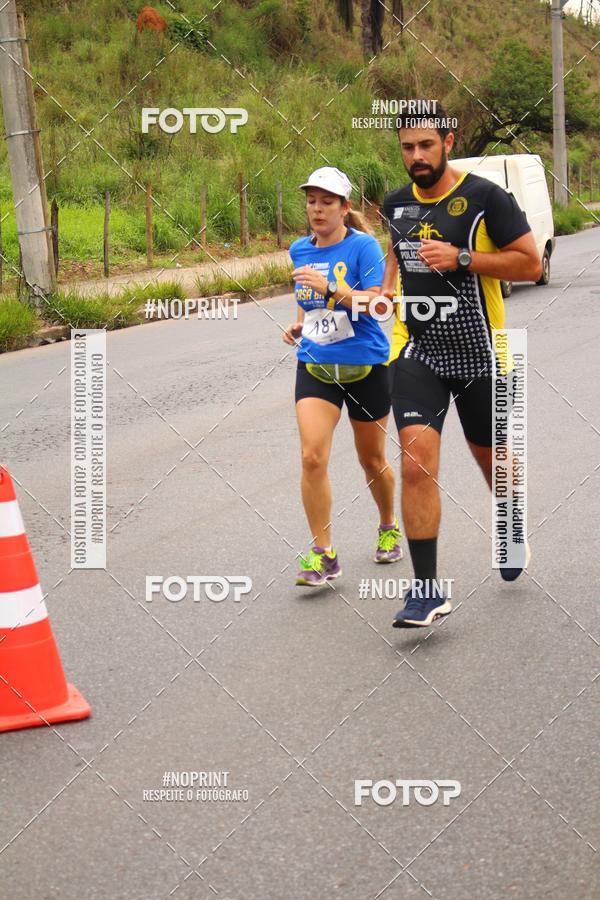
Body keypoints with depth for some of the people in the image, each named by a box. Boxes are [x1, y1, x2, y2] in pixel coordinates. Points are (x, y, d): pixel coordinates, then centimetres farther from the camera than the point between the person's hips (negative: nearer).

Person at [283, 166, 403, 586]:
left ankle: (389, 528, 39)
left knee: (372, 460, 11)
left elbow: (372, 302, -19)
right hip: (315, 366, 3)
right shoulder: (300, 250, 7)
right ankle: (323, 554, -7)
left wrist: (328, 287, -29)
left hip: (365, 365, -3)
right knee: (312, 457, -14)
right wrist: (299, 324, 6)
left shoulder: (364, 246, -10)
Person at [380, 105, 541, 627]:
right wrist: (387, 288, 8)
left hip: (478, 353, -2)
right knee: (417, 464, -15)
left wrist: (460, 258, -19)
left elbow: (530, 264, -10)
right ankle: (426, 590, -11)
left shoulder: (485, 197, -9)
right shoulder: (396, 203, 6)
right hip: (416, 350, 2)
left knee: (491, 457, 17)